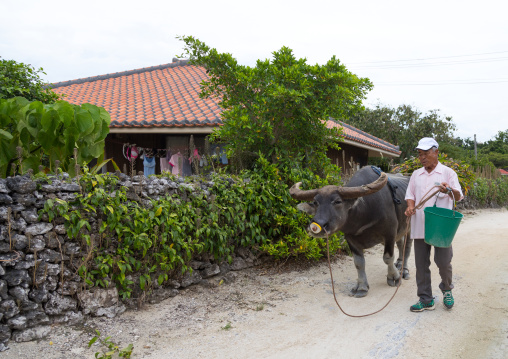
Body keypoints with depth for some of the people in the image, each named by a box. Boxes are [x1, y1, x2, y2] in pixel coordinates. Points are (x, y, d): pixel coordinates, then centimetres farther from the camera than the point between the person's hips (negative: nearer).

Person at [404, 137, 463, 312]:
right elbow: (410, 195, 17)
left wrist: (449, 190, -31)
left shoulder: (447, 172, 2)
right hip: (419, 227, 4)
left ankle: (446, 289, 27)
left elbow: (458, 196, -7)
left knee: (443, 262, -3)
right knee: (421, 264, 5)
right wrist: (410, 206, -6)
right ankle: (426, 300, 16)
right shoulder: (416, 174, 14)